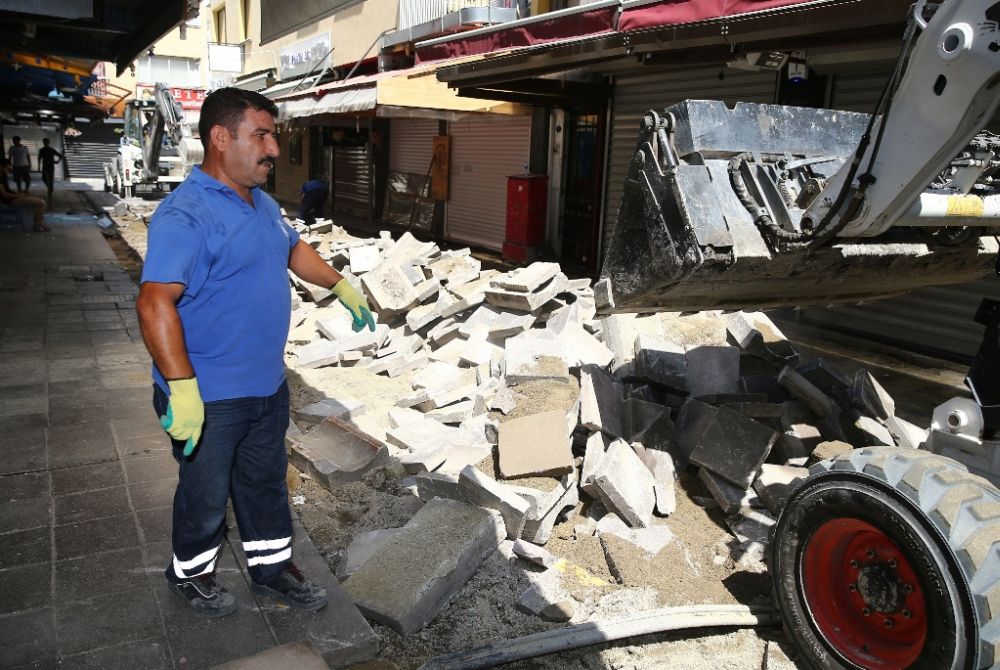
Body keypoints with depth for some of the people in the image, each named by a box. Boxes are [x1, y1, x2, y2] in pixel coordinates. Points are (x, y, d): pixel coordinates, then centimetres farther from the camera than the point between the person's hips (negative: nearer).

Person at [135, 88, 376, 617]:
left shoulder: (262, 203, 6)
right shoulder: (185, 215, -23)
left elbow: (293, 249, 25)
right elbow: (154, 302, -32)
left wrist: (343, 287, 22)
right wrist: (182, 389, -36)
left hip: (267, 385, 8)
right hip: (209, 398, -8)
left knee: (266, 482, 21)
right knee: (206, 493, 13)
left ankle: (271, 567, 39)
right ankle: (191, 572, 39)